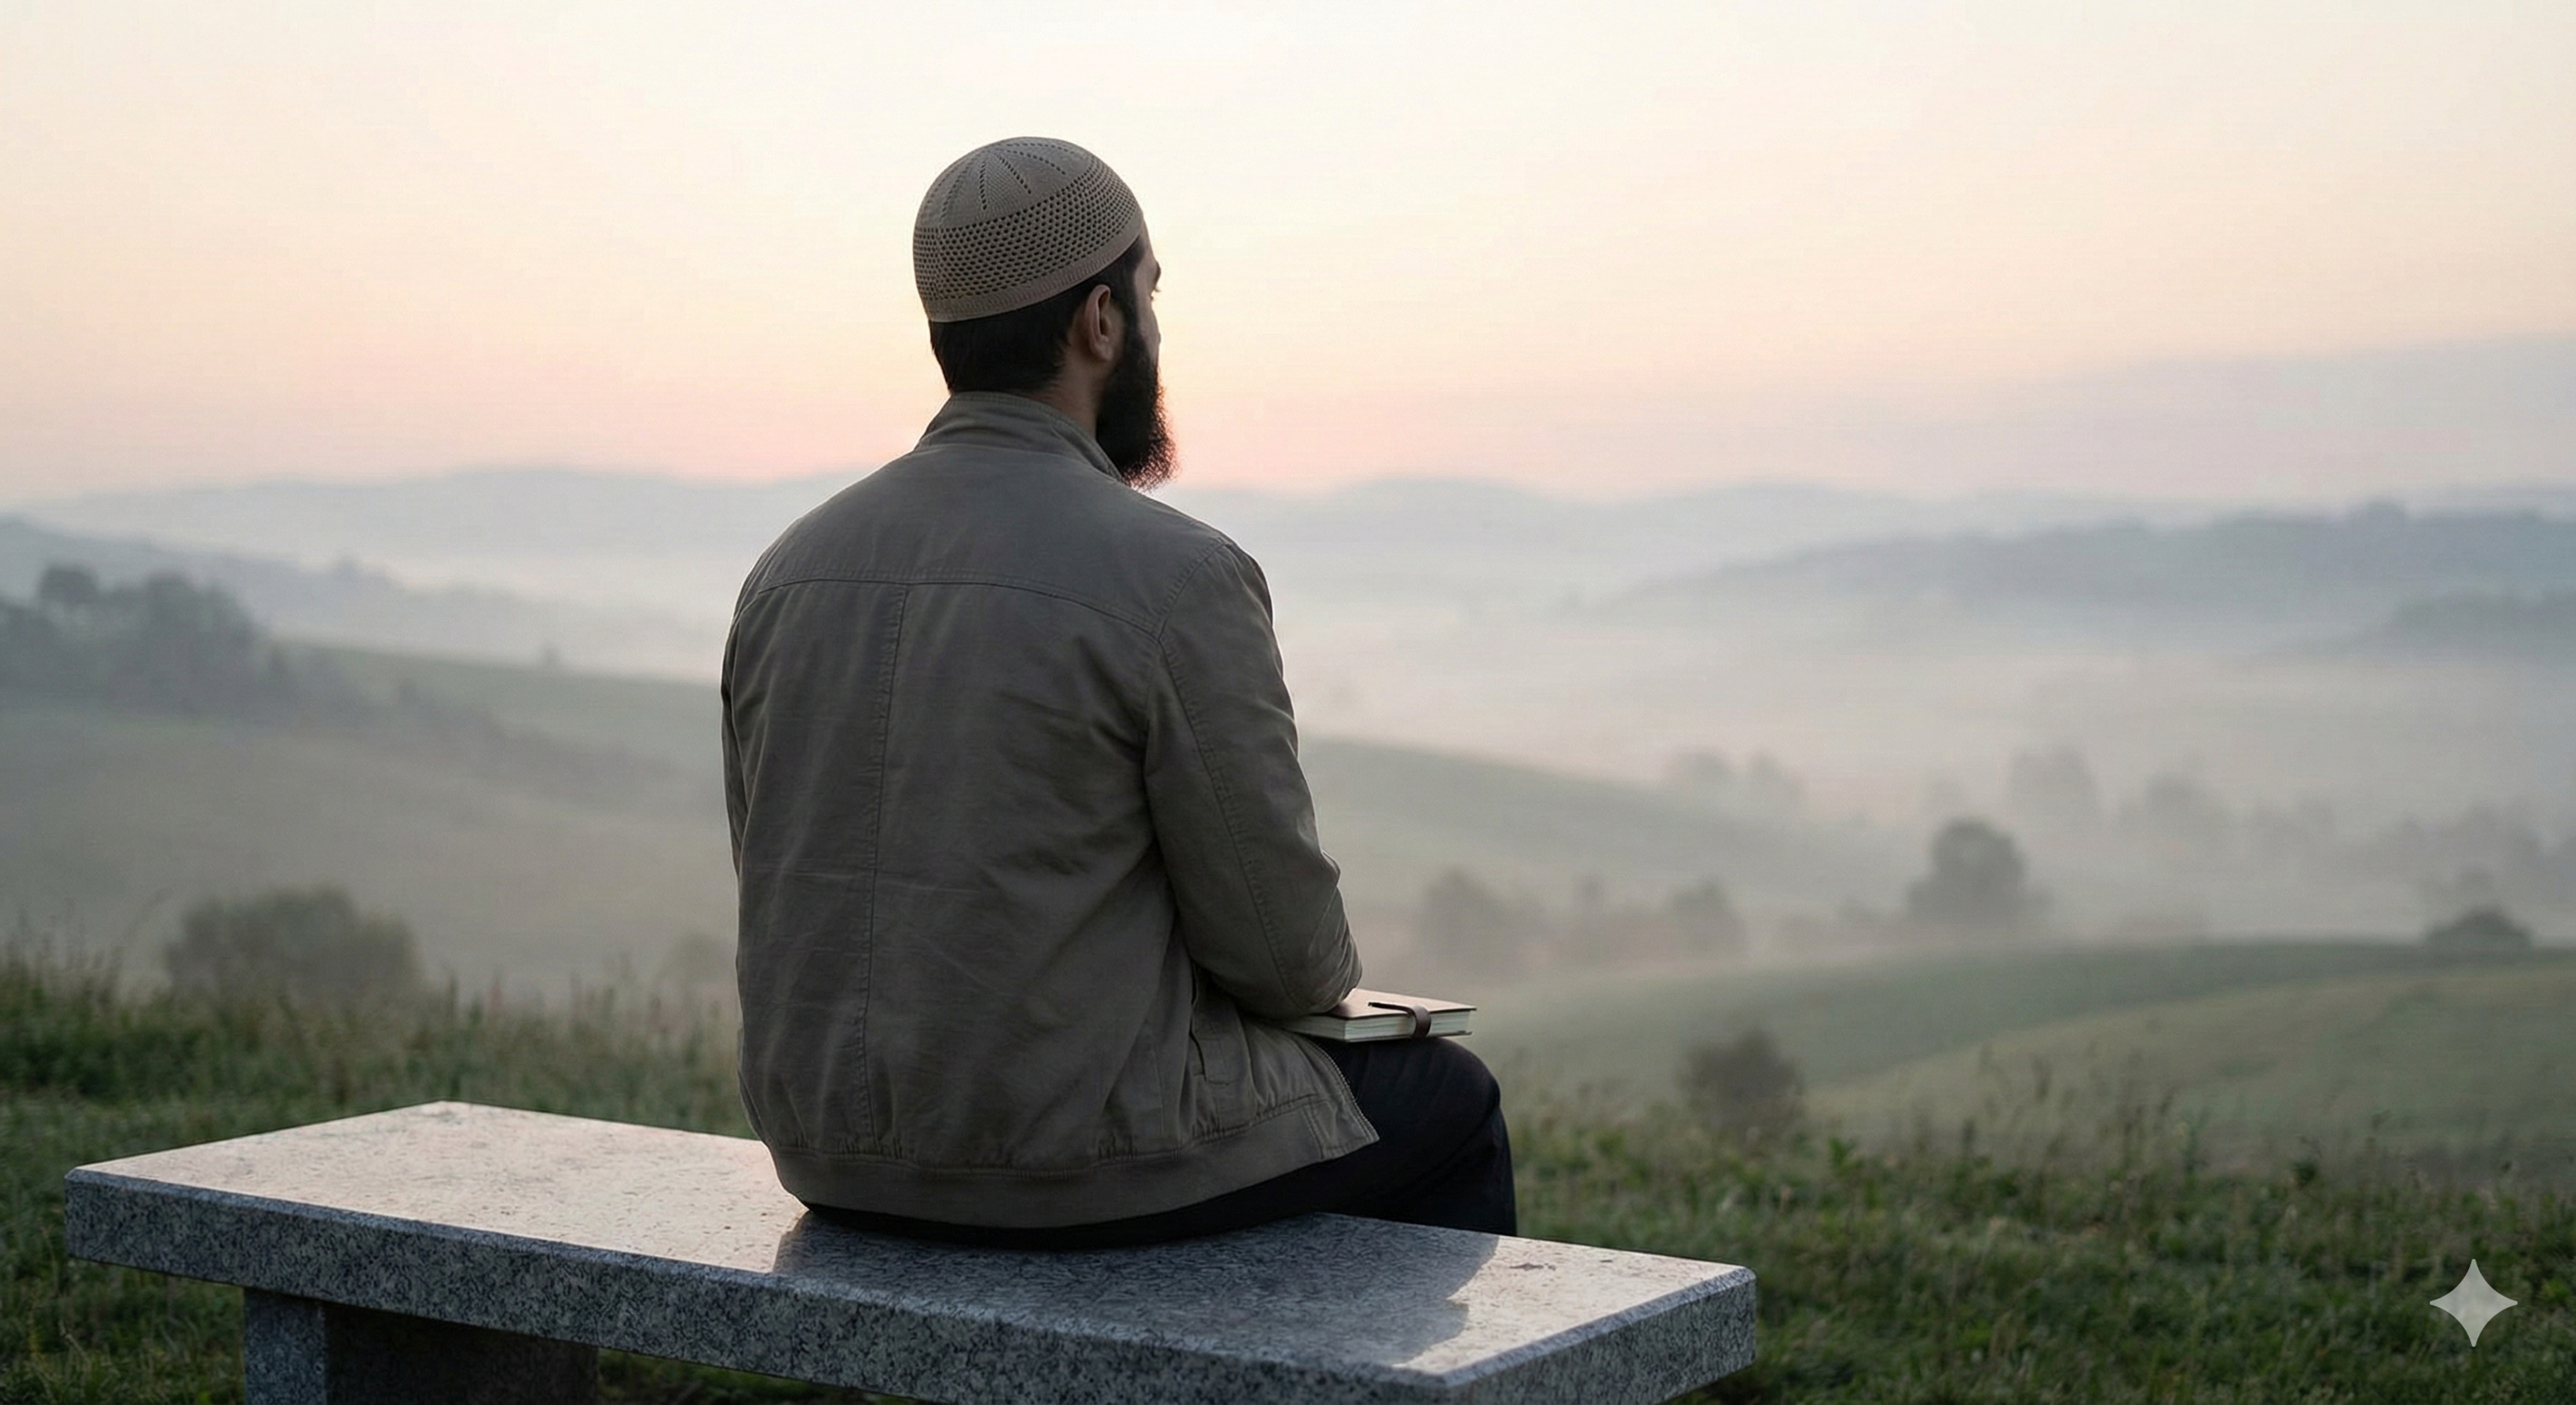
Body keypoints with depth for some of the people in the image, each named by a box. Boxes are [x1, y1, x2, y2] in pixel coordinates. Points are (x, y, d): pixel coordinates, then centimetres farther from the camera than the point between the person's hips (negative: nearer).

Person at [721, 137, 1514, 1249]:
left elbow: (788, 897, 11)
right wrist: (1322, 978, 12)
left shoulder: (789, 573, 2)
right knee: (1448, 1108, 21)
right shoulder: (1175, 577, -17)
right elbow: (1287, 948, -12)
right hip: (1082, 1165, -7)